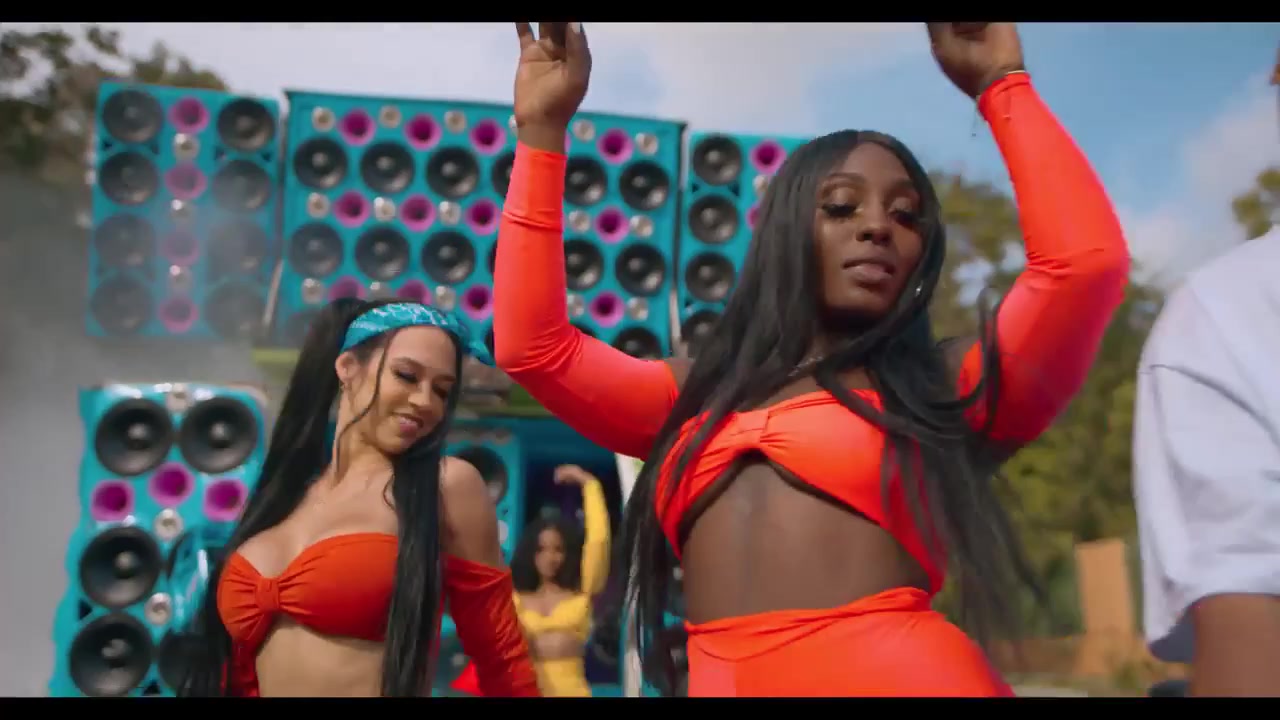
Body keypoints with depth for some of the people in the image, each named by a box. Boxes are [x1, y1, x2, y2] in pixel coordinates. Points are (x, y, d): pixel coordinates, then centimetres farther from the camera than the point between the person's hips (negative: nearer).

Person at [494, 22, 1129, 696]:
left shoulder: (949, 390, 10)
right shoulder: (699, 397, 17)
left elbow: (1089, 258, -2)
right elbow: (531, 347, 12)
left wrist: (1000, 84, 7)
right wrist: (542, 129, 11)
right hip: (725, 682, 3)